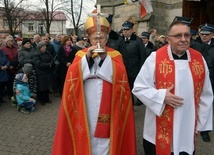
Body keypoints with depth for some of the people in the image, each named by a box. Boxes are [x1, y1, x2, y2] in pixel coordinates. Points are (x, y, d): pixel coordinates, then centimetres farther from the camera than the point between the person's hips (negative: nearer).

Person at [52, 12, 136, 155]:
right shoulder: (81, 54, 7)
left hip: (106, 107, 0)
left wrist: (106, 57, -17)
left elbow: (120, 76, -12)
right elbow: (72, 75, -8)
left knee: (105, 138, 3)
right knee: (87, 137, 6)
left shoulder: (115, 55, 4)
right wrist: (87, 57, -16)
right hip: (86, 106, 1)